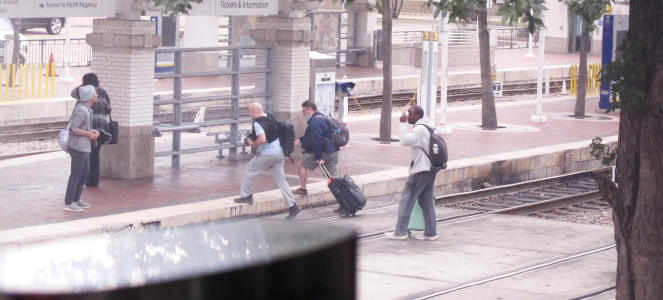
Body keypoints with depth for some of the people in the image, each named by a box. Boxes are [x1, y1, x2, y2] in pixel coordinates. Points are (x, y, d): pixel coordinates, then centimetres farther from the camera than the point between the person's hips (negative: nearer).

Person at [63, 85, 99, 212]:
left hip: (84, 146, 10)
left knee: (85, 173, 16)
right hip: (78, 146, -10)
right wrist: (88, 134, -15)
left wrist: (93, 131, 6)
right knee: (76, 175, -4)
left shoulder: (86, 109, 10)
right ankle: (68, 203, 2)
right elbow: (73, 129, -22)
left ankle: (76, 199, 25)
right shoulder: (82, 110, -20)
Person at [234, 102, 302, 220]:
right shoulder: (271, 118, 11)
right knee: (281, 180, 8)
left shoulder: (258, 123, -16)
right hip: (279, 154, 8)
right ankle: (292, 206, 2)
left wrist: (252, 144, -11)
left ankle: (246, 196, 16)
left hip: (266, 155, -8)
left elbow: (262, 139, -30)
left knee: (248, 170, 11)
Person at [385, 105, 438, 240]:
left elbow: (405, 140, -22)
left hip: (420, 170, -10)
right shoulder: (427, 128, 18)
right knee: (427, 201, 10)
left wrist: (403, 124, -15)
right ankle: (430, 233, 9)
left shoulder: (420, 129, -15)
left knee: (406, 199, -5)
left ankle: (401, 232, -5)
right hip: (429, 169, 10)